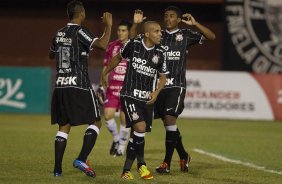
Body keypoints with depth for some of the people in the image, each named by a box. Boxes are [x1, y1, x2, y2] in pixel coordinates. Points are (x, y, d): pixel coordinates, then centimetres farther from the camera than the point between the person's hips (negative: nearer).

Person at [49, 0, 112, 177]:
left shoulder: (59, 34, 11)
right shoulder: (80, 32, -9)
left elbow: (51, 55, 29)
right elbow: (103, 44, -23)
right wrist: (108, 26, -9)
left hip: (60, 85, 6)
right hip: (79, 86, -6)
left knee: (64, 127, 9)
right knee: (95, 122, 4)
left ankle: (58, 168, 3)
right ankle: (81, 159, -11)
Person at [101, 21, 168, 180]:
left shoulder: (160, 53, 1)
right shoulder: (133, 44, -6)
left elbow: (163, 77, 13)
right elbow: (118, 58, 13)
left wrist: (156, 92, -5)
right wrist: (105, 73, 23)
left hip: (147, 99, 4)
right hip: (130, 95, -4)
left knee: (136, 135, 7)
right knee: (140, 127, -21)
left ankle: (127, 170, 21)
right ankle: (141, 164, -5)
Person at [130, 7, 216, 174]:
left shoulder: (185, 35, 4)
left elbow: (211, 37, -2)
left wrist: (195, 24, -14)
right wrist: (136, 24, -1)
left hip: (177, 86, -4)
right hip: (159, 84, 4)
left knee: (170, 119, -16)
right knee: (168, 123, 9)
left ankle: (167, 163, -13)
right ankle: (183, 156, 27)